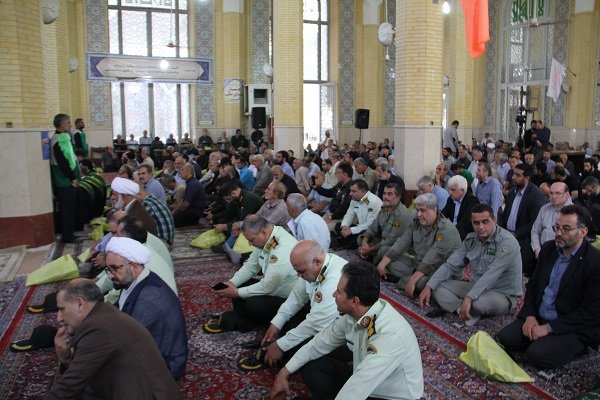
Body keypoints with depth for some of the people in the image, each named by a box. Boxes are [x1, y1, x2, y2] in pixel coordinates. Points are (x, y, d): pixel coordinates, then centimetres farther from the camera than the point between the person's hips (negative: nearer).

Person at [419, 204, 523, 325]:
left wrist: (468, 298, -40)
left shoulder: (507, 242, -22)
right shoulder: (471, 239, -1)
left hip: (503, 295, -7)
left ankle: (455, 307, -9)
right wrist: (428, 287, -13)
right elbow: (450, 265, -1)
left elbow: (491, 275, -32)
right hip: (477, 288, 7)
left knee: (479, 302, -39)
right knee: (438, 287, -5)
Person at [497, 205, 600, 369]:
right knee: (506, 337, -13)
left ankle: (573, 347, 2)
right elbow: (533, 285, 11)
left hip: (573, 328, -6)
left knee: (538, 355, -25)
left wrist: (548, 328, -19)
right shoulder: (548, 248, 3)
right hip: (538, 317, 6)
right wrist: (530, 316, -5)